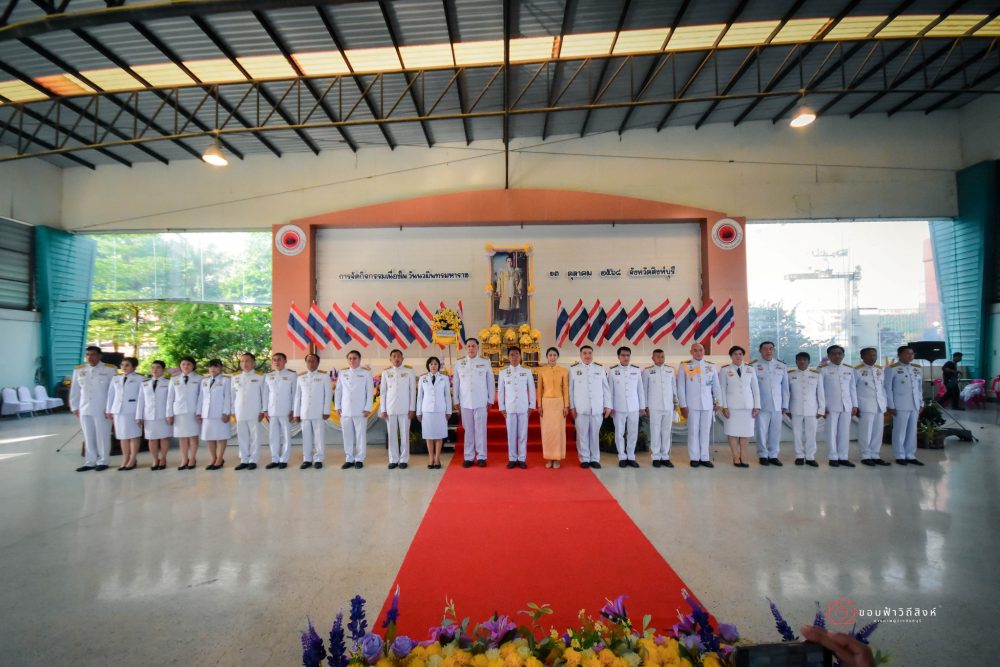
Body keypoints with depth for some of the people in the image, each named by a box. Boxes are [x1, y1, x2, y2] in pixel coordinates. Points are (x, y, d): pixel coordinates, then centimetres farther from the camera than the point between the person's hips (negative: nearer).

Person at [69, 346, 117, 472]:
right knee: (88, 437, 9)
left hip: (102, 410, -4)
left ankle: (102, 462, 12)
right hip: (84, 410, 4)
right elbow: (74, 390, 13)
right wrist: (75, 407, 10)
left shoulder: (109, 369, -4)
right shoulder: (79, 370, 9)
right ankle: (90, 462, 17)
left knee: (102, 436, 3)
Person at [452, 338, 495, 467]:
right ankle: (468, 457, 13)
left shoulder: (485, 363, 3)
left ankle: (481, 457, 9)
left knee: (481, 430, 1)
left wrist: (490, 400, 2)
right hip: (465, 403, 1)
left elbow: (490, 382, 4)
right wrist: (456, 400, 5)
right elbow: (456, 383, 8)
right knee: (468, 430, 6)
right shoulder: (459, 364, 6)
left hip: (480, 402, -1)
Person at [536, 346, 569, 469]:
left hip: (559, 403, -1)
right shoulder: (542, 370, 3)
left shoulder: (563, 371, 0)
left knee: (558, 430, 1)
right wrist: (539, 405, -1)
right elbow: (539, 389, 4)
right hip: (546, 403, 1)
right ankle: (549, 458, 12)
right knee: (546, 431, 3)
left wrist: (566, 406, -4)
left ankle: (557, 458, 11)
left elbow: (566, 389, 1)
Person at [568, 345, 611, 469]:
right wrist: (571, 407, -3)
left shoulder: (600, 369, 9)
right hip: (580, 408, -1)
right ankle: (584, 459, 12)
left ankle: (595, 459, 15)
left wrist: (607, 405, 4)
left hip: (597, 408, 2)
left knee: (595, 434, 6)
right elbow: (570, 389, 1)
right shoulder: (573, 369, 3)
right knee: (582, 434, 2)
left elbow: (606, 388, 9)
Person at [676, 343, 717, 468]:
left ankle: (704, 458, 13)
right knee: (693, 431, 1)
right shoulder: (684, 366, -1)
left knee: (706, 431, 6)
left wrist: (717, 402, 8)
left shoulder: (711, 366, 7)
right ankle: (695, 458, 10)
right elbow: (680, 387, -2)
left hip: (708, 404, 3)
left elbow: (716, 385, 12)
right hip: (692, 404, -2)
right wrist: (683, 405, -7)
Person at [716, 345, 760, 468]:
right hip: (732, 405, -2)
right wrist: (723, 406, -7)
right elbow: (722, 389, -1)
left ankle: (742, 456, 18)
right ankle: (736, 458, 11)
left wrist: (757, 406, 3)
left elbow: (755, 388, 7)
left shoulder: (750, 369, 7)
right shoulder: (724, 370, -1)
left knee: (747, 431, 4)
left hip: (748, 405, 2)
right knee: (733, 432, 0)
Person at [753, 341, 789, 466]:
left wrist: (785, 405, 8)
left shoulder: (782, 367, 9)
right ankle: (763, 455, 12)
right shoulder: (755, 367, -1)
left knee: (776, 432, 5)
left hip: (777, 405, 3)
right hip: (762, 405, -3)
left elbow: (785, 387, 11)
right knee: (762, 431, 1)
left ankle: (773, 455, 16)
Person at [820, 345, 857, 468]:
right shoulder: (824, 370, 0)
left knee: (845, 432, 4)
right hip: (831, 406, -3)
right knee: (832, 432, -1)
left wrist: (855, 405, 9)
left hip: (847, 406, 4)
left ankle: (843, 457, 11)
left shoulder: (849, 370, 12)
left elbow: (853, 388, 13)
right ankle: (833, 457, 5)